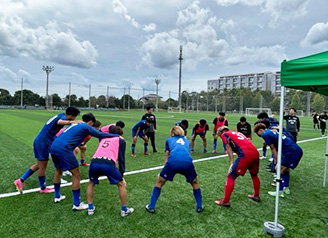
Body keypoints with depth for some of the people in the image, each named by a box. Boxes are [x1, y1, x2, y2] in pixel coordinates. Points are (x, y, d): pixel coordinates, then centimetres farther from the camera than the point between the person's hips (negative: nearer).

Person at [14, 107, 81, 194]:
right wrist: (71, 122, -52)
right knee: (43, 165, 6)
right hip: (43, 143, -9)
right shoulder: (63, 116, -14)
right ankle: (43, 188, 21)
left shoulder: (60, 116, 14)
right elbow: (59, 122, -39)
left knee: (39, 164, 20)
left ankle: (20, 180, 26)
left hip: (39, 141, 9)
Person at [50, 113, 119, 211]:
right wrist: (117, 135, 5)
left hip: (54, 147, 9)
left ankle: (57, 196, 43)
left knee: (58, 171, 29)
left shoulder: (74, 124, 25)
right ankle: (76, 204, 9)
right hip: (64, 149, -9)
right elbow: (101, 135, -3)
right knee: (76, 174, 2)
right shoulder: (86, 126, 3)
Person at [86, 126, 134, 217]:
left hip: (94, 162, 4)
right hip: (108, 163, -4)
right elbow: (121, 158, 16)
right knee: (121, 184, 20)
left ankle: (90, 208, 33)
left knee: (91, 183, 34)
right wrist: (122, 175, 18)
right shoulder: (121, 140, 22)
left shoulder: (103, 138, 35)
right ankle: (124, 210, 27)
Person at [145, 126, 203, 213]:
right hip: (187, 162, 1)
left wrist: (163, 172, 33)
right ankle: (199, 207, 34)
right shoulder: (186, 140, 34)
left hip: (173, 162, -1)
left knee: (159, 182, 23)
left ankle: (151, 207, 27)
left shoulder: (169, 140, 29)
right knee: (195, 183, 30)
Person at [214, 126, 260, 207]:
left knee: (231, 177, 2)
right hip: (255, 153, 8)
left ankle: (225, 201, 6)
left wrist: (232, 163, -2)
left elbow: (229, 149, 1)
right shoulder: (237, 133, 33)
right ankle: (256, 196, 45)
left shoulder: (224, 134, 13)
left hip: (245, 154, -7)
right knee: (254, 175, 30)